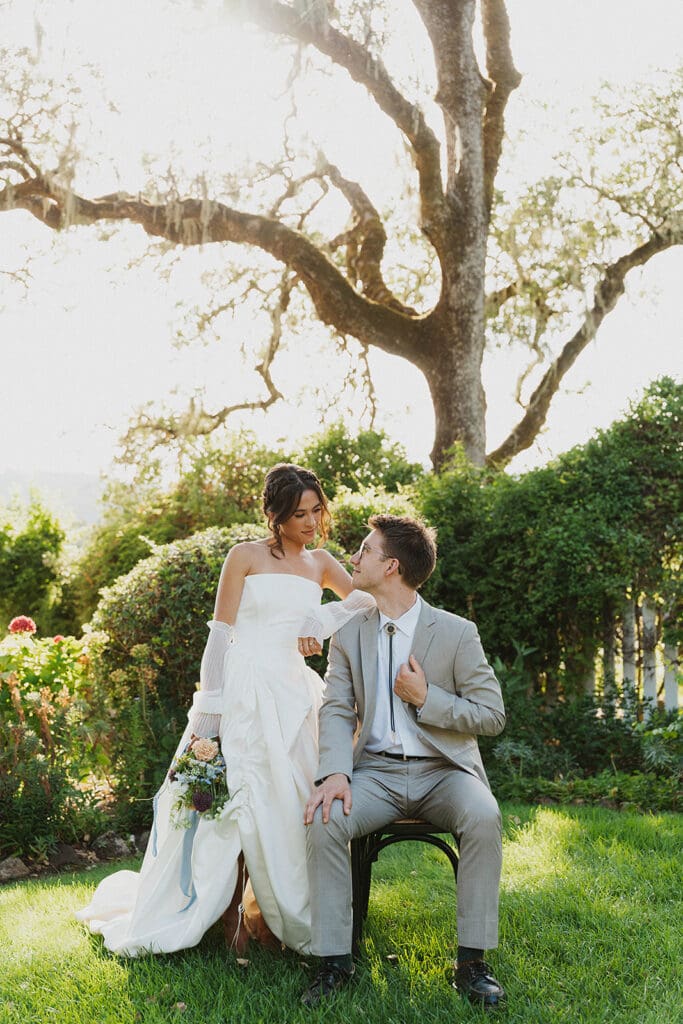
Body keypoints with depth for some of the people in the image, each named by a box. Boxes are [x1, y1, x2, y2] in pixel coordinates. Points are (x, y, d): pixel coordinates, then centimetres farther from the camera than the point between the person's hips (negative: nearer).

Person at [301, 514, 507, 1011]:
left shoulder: (457, 633, -2)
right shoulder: (349, 635, 8)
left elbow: (492, 715, -3)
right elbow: (337, 710, 0)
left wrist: (426, 698, -14)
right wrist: (336, 773, -18)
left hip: (444, 770, -2)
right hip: (377, 770, 2)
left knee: (483, 817, -33)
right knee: (324, 818, -27)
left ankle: (473, 960, -21)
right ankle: (335, 960, -17)